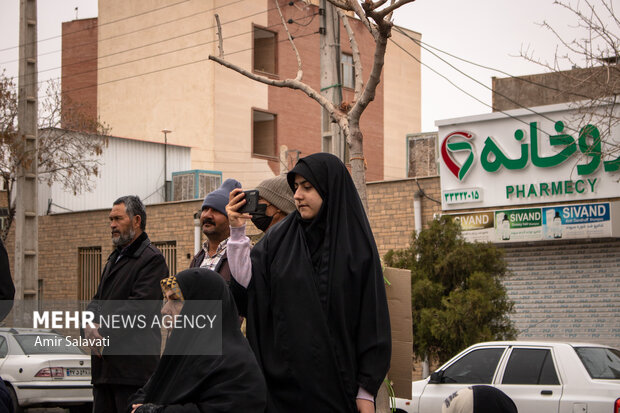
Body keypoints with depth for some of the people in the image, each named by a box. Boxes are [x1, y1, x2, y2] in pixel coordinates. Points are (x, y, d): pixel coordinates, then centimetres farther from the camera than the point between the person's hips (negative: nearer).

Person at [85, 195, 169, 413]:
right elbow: (98, 299, 18)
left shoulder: (152, 259, -7)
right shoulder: (114, 258, 23)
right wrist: (90, 326, -3)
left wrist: (103, 332, -15)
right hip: (104, 363, 9)